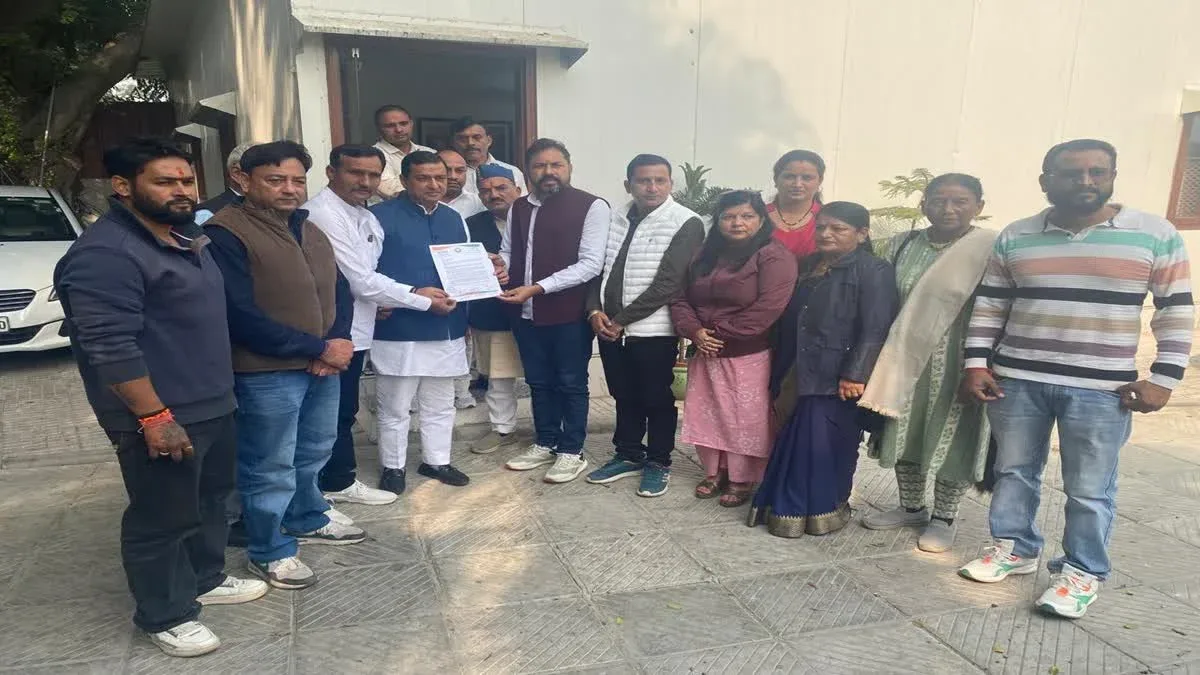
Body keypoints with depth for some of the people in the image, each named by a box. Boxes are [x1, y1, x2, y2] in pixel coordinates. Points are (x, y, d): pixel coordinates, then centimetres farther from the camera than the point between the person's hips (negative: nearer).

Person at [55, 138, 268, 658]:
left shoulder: (185, 239, 11)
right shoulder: (105, 253, -20)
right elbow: (109, 346, -25)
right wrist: (154, 417, -25)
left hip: (212, 405, 10)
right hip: (163, 417, -9)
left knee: (210, 499, 22)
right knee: (162, 518, 6)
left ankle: (206, 579, 41)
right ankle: (165, 616, 23)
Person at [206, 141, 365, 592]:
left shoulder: (308, 229, 11)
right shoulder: (225, 234, -15)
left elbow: (339, 291, 11)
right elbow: (241, 316, -22)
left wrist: (336, 345, -8)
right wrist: (319, 348, -18)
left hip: (324, 368, 8)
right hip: (266, 374, -8)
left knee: (313, 453, 22)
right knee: (270, 468, 5)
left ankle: (306, 520, 44)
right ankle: (269, 551, 24)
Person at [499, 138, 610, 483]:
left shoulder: (592, 207, -9)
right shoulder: (519, 208, 11)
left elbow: (590, 264, -16)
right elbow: (507, 252, 19)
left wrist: (537, 288, -20)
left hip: (570, 313, -5)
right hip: (527, 313, 6)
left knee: (571, 384, 7)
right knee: (539, 382, 16)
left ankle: (572, 452, 21)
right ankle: (545, 444, 32)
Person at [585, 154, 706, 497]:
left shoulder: (686, 223, -10)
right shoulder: (614, 218, 8)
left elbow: (668, 283, -17)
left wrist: (622, 319, -14)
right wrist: (595, 310, -7)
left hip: (654, 331, -5)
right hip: (610, 327, 5)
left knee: (657, 399, 8)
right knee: (624, 397, 17)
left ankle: (659, 462, 25)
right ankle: (628, 455, 34)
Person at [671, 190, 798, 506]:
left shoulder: (775, 256, -10)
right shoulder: (704, 255, 11)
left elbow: (768, 308, -21)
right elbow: (680, 298, 8)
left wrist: (720, 333, -15)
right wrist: (695, 331, -11)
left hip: (750, 357, -6)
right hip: (706, 355, 6)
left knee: (745, 420, 1)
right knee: (708, 416, 11)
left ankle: (743, 480, 16)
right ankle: (715, 472, 26)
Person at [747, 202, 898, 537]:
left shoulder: (874, 271, -6)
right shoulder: (807, 267, 16)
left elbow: (874, 330, -14)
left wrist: (855, 374, -20)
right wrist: (780, 375, 19)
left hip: (837, 380, -6)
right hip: (799, 375, 7)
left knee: (825, 444, -2)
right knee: (794, 441, 11)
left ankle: (824, 510, 15)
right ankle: (787, 507, 23)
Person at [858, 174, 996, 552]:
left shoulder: (992, 251, -8)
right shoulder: (900, 246, 5)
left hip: (957, 365, -4)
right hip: (905, 360, 4)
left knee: (950, 438, 6)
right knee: (905, 435, 13)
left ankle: (944, 518, 24)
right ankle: (911, 507, 32)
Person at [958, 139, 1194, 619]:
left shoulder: (1155, 235, -2)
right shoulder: (1015, 238, 3)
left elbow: (1177, 311, 0)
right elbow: (989, 305, 7)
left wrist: (1163, 378, -6)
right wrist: (976, 363, 0)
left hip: (1102, 389, -2)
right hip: (1016, 380, 3)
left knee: (1089, 490, 5)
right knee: (1013, 471, 13)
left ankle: (1083, 572, 21)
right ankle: (1015, 547, 30)